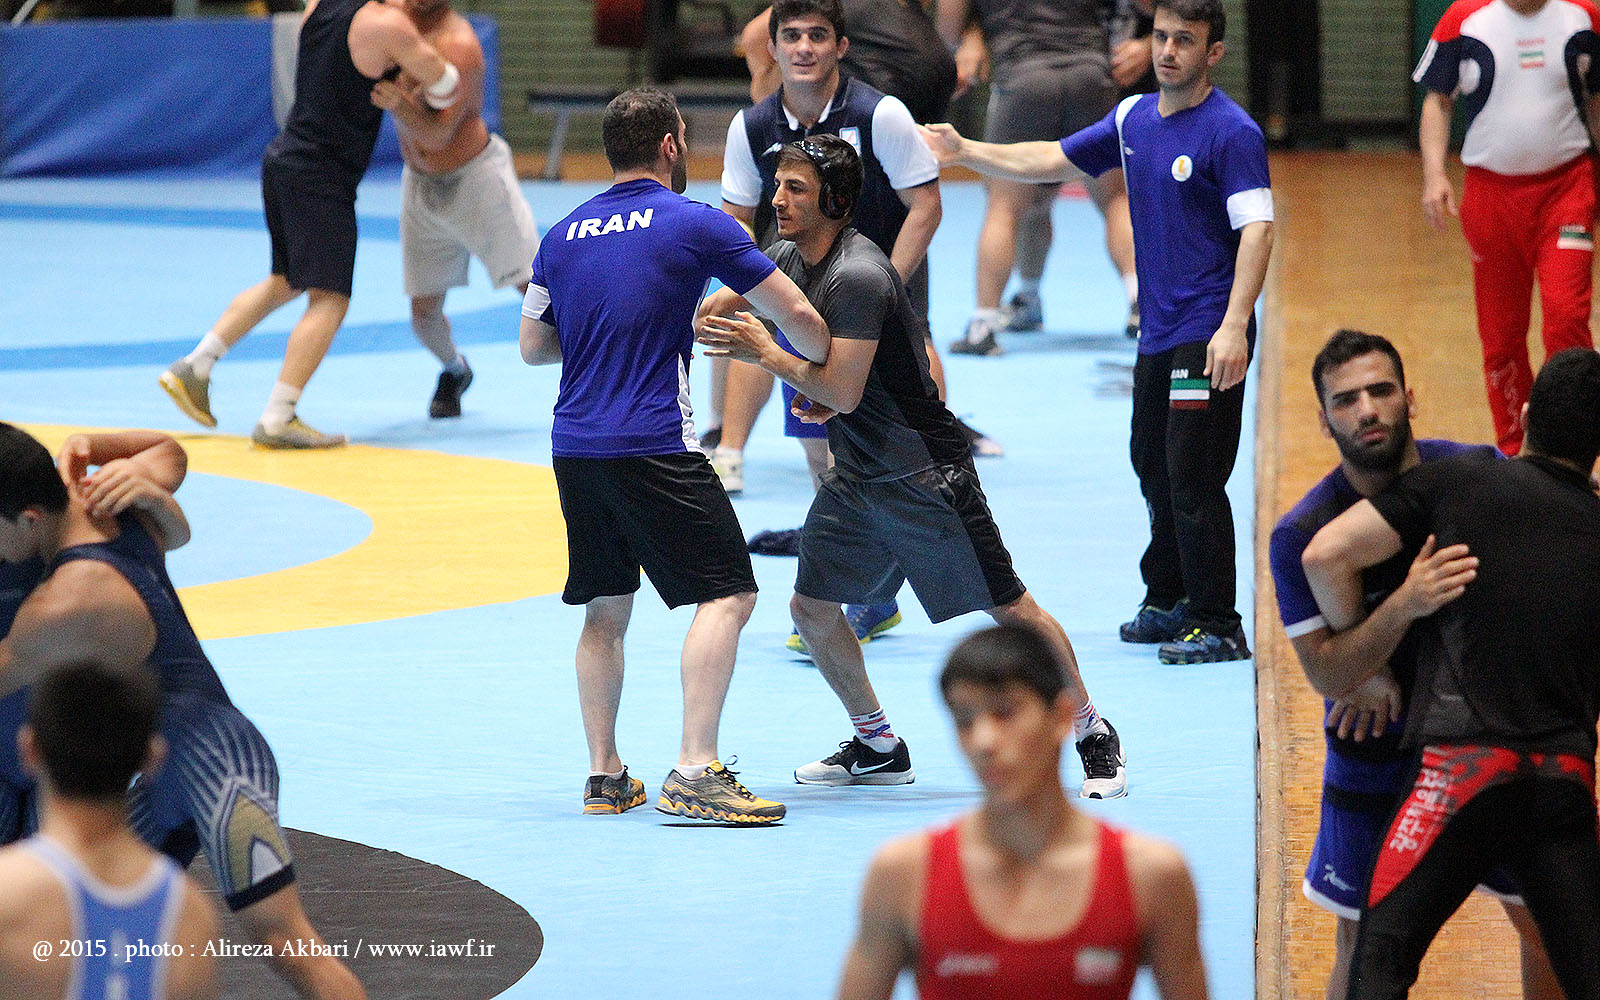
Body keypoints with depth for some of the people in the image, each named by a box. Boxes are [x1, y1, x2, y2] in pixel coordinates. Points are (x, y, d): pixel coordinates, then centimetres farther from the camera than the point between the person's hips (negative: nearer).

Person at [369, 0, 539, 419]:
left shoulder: (458, 45, -25)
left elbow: (438, 134, -32)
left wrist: (402, 106, -51)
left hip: (475, 177, -6)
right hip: (421, 186, 6)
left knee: (534, 287, -9)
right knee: (424, 310, 7)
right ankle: (454, 372, 36)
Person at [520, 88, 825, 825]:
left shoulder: (564, 234, 12)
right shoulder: (694, 224, -3)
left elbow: (533, 345, 19)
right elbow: (796, 313, 0)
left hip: (573, 446, 6)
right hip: (653, 446, -6)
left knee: (605, 610, 17)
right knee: (726, 595, -5)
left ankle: (604, 774, 16)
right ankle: (695, 772, -16)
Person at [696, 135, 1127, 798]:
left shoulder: (858, 277, -24)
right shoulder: (786, 258, 3)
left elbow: (843, 393, -27)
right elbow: (713, 311, 20)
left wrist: (764, 353, -20)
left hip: (924, 477, -9)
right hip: (854, 480, 9)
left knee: (1010, 609, -5)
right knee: (811, 607, 6)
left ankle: (1094, 736, 10)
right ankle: (877, 747, 22)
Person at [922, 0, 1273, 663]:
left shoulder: (1231, 131, -13)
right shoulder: (1133, 118, 11)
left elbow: (1256, 229, -19)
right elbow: (1051, 161, 21)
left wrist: (1233, 326, -28)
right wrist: (964, 151, 11)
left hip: (1208, 339, -9)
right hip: (1157, 334, 9)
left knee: (1193, 480, -9)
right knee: (1153, 465, 18)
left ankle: (1219, 627, -2)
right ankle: (1168, 602, 33)